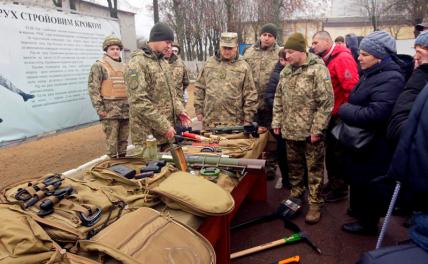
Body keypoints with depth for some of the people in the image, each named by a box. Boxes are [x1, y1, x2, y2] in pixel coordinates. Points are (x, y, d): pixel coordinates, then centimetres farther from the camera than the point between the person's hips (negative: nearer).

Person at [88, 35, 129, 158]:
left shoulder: (124, 67, 17)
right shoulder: (98, 66, -2)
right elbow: (93, 88, -8)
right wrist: (99, 107, -15)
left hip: (125, 109, 6)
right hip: (109, 109, -6)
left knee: (123, 139, 12)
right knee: (112, 140, -5)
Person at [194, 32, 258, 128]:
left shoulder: (243, 67, 1)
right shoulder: (209, 63, 8)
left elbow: (250, 95, 0)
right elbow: (199, 88, 12)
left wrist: (248, 120, -3)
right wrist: (199, 110, 8)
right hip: (209, 121, 2)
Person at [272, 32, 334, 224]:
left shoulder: (318, 69, -13)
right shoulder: (286, 71, 9)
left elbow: (326, 102, -16)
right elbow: (279, 99, 15)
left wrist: (317, 129, -17)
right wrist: (277, 122, 9)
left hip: (310, 131, -6)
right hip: (290, 130, 6)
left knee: (314, 168, 6)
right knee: (294, 165, 18)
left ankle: (315, 204, 19)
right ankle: (296, 194, 36)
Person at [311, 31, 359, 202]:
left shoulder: (342, 58, -17)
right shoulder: (325, 60, 11)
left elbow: (352, 88, -25)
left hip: (340, 116, -8)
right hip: (330, 115, 8)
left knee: (339, 153, 4)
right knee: (330, 150, 17)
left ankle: (341, 189, 20)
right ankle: (332, 183, 33)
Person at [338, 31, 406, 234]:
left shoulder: (391, 79, -22)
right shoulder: (371, 74, 9)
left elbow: (375, 113, -31)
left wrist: (344, 109, -18)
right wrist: (347, 110, 1)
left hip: (373, 147, -9)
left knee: (365, 182, 5)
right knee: (357, 178, 22)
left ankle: (367, 223, 25)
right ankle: (359, 210, 43)